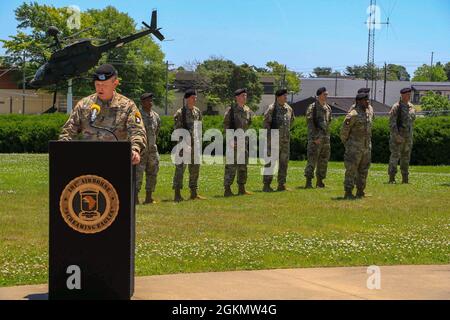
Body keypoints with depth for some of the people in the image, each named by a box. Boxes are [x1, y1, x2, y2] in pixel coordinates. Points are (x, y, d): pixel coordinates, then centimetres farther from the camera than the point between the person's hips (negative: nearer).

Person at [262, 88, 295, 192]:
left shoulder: (289, 108, 8)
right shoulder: (272, 109, -11)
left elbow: (292, 120, 26)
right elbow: (266, 123, -12)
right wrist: (270, 137, -13)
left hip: (286, 140, 6)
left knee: (284, 163, 8)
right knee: (270, 163, -4)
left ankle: (281, 185, 15)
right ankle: (266, 185, 0)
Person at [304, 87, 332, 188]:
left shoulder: (328, 108, 13)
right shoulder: (312, 107, -7)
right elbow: (310, 123, -12)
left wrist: (326, 136, 17)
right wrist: (315, 138, -18)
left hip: (326, 138, 7)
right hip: (315, 139, -7)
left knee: (323, 161, 8)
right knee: (312, 159, -11)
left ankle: (320, 181, 16)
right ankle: (308, 182, -12)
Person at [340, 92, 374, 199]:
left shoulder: (370, 112, 8)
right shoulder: (353, 115, -16)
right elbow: (344, 130, -10)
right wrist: (345, 143, -1)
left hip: (366, 146, 8)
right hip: (354, 147, -8)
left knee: (364, 170, 11)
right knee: (351, 170, -5)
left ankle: (360, 192, 19)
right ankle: (348, 192, -1)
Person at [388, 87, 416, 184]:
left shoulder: (411, 107, 10)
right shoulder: (396, 107, -10)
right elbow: (392, 122, -15)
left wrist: (411, 135, 16)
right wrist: (396, 135, -20)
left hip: (408, 136, 6)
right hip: (398, 136, -6)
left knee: (406, 158, 8)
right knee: (395, 156, -6)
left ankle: (405, 178, 13)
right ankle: (391, 178, -3)